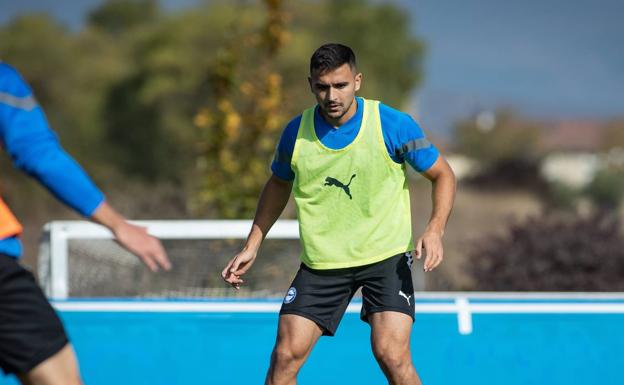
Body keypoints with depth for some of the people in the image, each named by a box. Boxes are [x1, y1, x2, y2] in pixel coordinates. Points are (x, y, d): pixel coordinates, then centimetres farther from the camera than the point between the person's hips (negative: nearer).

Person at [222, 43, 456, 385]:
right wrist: (251, 247, 13)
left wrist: (435, 231, -18)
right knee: (285, 355, -5)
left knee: (392, 356, -17)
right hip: (321, 263, 3)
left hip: (386, 257, -3)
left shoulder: (392, 125, -12)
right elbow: (279, 185, 17)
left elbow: (442, 175, -1)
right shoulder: (296, 133, -3)